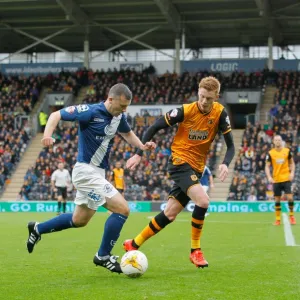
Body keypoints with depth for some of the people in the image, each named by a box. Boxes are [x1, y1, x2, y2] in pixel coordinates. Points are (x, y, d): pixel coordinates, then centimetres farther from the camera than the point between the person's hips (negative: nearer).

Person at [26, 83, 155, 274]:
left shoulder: (119, 117, 4)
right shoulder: (91, 112, -17)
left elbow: (128, 133, 24)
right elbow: (56, 115, -12)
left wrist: (142, 146, 4)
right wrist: (48, 134, -30)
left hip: (97, 173, 9)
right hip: (87, 171, -9)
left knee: (79, 220, 21)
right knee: (122, 209, -13)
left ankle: (38, 229, 36)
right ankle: (103, 256, -1)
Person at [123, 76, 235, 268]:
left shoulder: (220, 113, -6)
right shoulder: (186, 111, -14)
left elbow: (230, 145, -4)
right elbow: (155, 127, -6)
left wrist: (225, 164, -24)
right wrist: (139, 154, -11)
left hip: (196, 169, 5)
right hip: (180, 162, -5)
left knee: (170, 214, 6)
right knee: (203, 201, -26)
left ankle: (134, 244, 22)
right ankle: (195, 250, -9)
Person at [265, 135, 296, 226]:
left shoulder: (287, 151, 0)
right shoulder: (270, 153, -1)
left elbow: (292, 163, 11)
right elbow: (267, 166, 0)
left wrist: (292, 173, -4)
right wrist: (269, 177, -14)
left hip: (286, 178, -1)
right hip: (276, 180, 1)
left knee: (290, 197, -10)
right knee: (277, 200, 5)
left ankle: (292, 216, 9)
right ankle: (277, 219, 12)